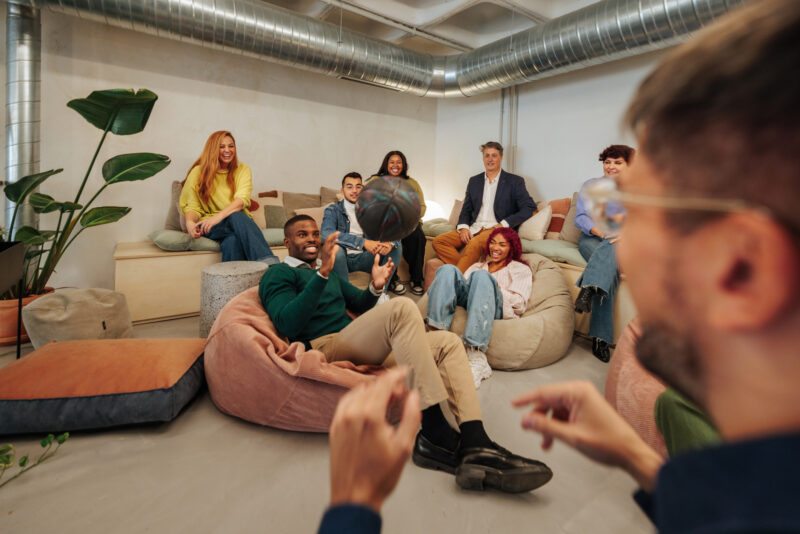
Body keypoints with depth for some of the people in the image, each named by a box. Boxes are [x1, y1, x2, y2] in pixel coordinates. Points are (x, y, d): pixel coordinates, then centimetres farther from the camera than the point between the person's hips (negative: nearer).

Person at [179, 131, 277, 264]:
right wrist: (190, 223, -21)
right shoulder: (198, 172, 9)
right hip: (208, 227, -1)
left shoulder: (242, 170, 10)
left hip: (240, 222, 1)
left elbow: (242, 199, -8)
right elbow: (192, 206, 5)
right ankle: (270, 262, -53)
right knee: (236, 216, -36)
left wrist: (218, 216, -27)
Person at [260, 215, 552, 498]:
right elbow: (287, 324, -13)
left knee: (448, 342, -6)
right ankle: (435, 436, -32)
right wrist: (322, 273, -23)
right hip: (324, 349, -8)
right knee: (402, 307, -31)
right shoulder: (278, 274, 5)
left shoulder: (329, 272, 29)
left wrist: (375, 287, 6)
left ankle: (474, 446, -25)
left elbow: (359, 303, 29)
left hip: (362, 350, 8)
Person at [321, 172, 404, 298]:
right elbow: (327, 234, -27)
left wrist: (389, 242, -28)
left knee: (396, 244, -10)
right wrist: (363, 242, -36)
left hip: (364, 258, 4)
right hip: (343, 258, -4)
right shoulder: (333, 210, -4)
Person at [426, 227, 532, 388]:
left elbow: (520, 305, 11)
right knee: (448, 269, -23)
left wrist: (494, 288, 0)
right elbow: (462, 285, 20)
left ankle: (476, 356, -46)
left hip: (498, 310, -3)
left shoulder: (521, 269, 27)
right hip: (467, 301, 3)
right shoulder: (477, 265, 38)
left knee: (481, 276, -35)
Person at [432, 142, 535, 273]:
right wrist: (463, 227, -2)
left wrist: (504, 224, -13)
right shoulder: (474, 181, 20)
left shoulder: (514, 181, 7)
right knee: (438, 242, -16)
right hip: (474, 228, 5)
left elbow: (530, 207, -2)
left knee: (475, 244, -37)